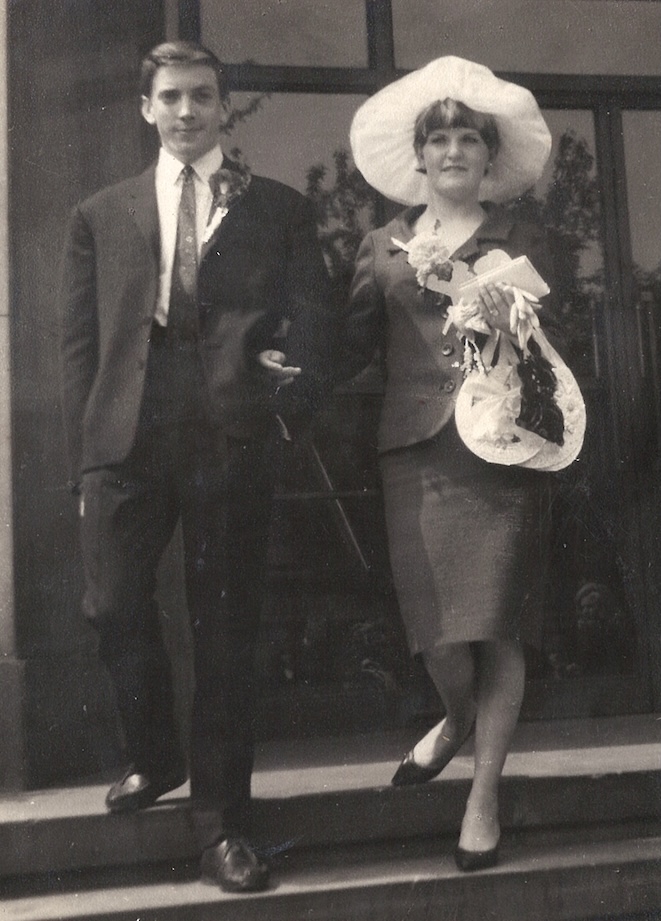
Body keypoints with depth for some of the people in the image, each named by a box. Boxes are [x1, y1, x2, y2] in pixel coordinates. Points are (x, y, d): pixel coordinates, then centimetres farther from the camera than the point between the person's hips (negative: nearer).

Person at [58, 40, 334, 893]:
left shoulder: (279, 209, 12)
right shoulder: (100, 216, 15)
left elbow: (313, 319, 6)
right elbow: (78, 343, 9)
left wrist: (293, 395, -11)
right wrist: (84, 455, 1)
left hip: (233, 440, -1)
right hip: (126, 440, 2)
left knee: (225, 628, 4)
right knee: (113, 608, -1)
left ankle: (221, 819, 19)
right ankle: (153, 757, 30)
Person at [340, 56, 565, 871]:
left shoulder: (521, 244, 8)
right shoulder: (382, 248, 12)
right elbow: (353, 344, 4)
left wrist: (509, 329, -17)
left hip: (497, 453, -1)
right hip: (415, 452, 2)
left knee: (494, 628, -2)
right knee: (434, 623, 7)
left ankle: (485, 793, 15)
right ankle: (457, 718, 41)